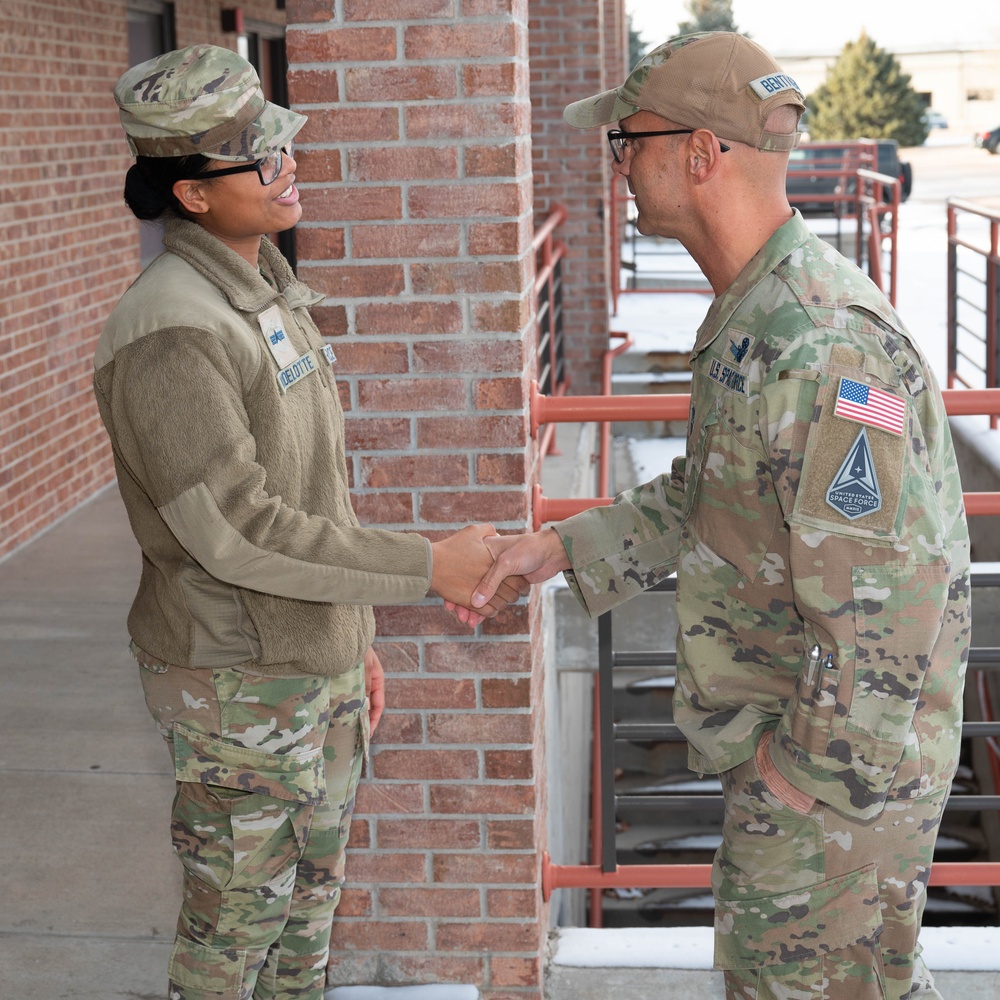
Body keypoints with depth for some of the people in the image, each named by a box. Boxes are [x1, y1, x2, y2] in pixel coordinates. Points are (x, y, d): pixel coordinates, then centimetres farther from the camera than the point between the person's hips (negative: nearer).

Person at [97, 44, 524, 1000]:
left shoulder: (268, 292, 8)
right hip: (237, 683, -9)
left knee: (310, 895, 21)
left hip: (318, 663, 9)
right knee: (235, 920, 8)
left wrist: (353, 635, 18)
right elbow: (236, 534, -25)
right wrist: (427, 567, -22)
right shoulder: (170, 331, -23)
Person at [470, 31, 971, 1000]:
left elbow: (888, 599, -30)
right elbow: (701, 494, 17)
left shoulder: (823, 348, -29)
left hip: (837, 756, -10)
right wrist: (560, 548, 9)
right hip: (787, 732, 10)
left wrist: (811, 766, -20)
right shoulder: (755, 313, 5)